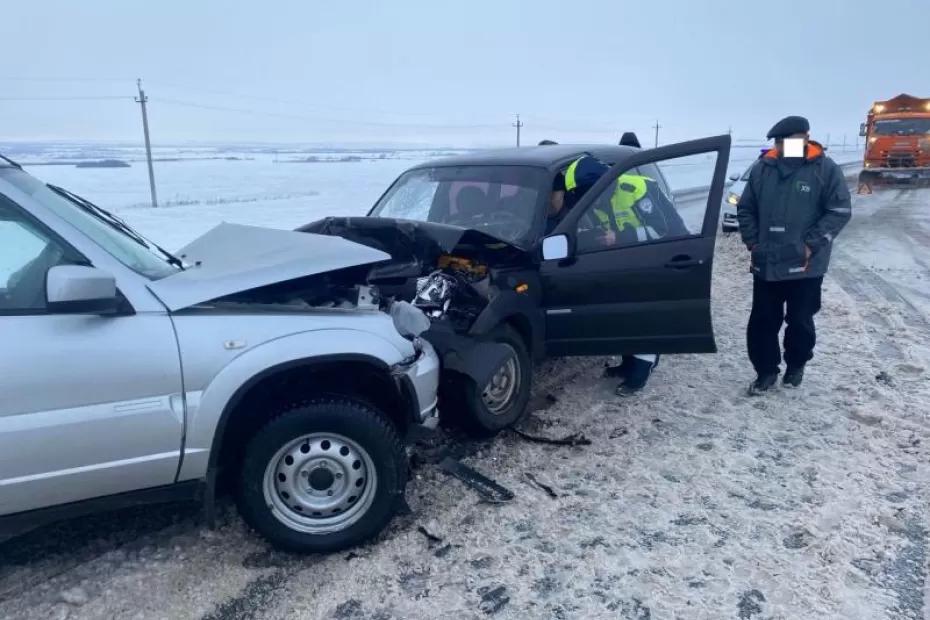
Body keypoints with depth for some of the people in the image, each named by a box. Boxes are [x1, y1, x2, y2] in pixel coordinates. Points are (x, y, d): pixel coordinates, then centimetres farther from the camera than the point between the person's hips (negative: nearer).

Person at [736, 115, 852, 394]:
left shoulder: (825, 169, -6)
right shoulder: (762, 169, 3)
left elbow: (840, 211, -7)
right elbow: (745, 209, 11)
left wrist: (811, 245, -14)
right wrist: (753, 243, 2)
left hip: (805, 266, -3)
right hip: (766, 264, 3)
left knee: (800, 321, 10)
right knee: (762, 321, 7)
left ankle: (796, 366, 34)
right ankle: (766, 371, 22)